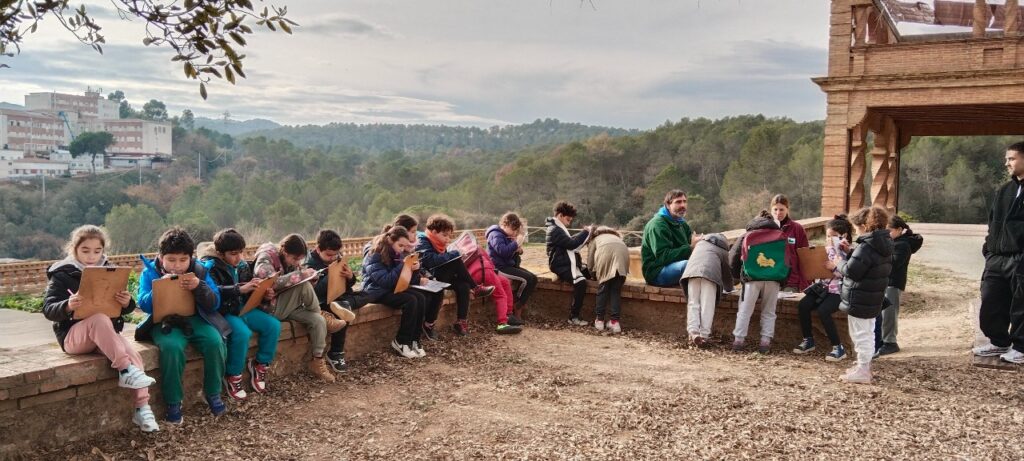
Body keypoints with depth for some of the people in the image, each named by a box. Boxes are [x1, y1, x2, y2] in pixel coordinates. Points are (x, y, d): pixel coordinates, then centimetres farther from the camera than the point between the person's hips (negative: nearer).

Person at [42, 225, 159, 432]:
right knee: (99, 318, -36)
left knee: (134, 354, -24)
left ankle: (142, 409, -16)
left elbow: (124, 309, 8)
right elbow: (48, 310, -11)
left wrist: (127, 303, -17)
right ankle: (125, 370, -32)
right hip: (73, 335, -3)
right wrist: (68, 306, -33)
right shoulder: (62, 275, -1)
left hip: (107, 332, 4)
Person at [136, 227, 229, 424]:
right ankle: (173, 402, -18)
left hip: (195, 319, 2)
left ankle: (213, 393, -6)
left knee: (215, 342, -27)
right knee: (172, 347, -34)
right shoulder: (150, 273, 1)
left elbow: (215, 303, -2)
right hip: (165, 321, -2)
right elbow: (144, 305, -9)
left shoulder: (199, 271, 3)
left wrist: (199, 287, -20)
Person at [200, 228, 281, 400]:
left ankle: (260, 365, 6)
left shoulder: (243, 265, 8)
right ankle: (233, 376, -12)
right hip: (223, 312, -6)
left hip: (243, 308, 6)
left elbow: (249, 294, 18)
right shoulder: (210, 266, -9)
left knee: (273, 325, -11)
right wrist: (240, 289, -34)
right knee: (242, 333, -32)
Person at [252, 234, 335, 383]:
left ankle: (317, 362, -7)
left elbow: (298, 284, 15)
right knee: (303, 284, -27)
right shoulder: (266, 258, -16)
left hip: (287, 306, 7)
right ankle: (324, 315, -5)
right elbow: (274, 282, -33)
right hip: (269, 307, -7)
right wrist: (301, 275, -28)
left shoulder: (290, 260, 6)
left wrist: (306, 277, -7)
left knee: (318, 320, -18)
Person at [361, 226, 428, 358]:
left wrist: (414, 269, -11)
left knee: (421, 298, -19)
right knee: (410, 301, -28)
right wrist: (403, 266, -26)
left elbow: (407, 280, 10)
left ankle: (414, 340, -13)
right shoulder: (374, 256, -15)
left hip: (394, 288, 7)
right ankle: (401, 342, -15)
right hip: (378, 292, -7)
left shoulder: (397, 254, 7)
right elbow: (385, 281, -24)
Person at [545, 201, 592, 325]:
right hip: (562, 266, -11)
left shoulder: (559, 229, 22)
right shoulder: (554, 230, -12)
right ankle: (573, 317, -25)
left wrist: (584, 234, 4)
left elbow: (571, 241, 18)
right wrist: (586, 232, -9)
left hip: (569, 263, 11)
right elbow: (572, 244, -19)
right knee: (580, 281, -31)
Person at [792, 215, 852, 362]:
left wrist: (834, 268, -26)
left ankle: (839, 348, -16)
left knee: (823, 311, -29)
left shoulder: (849, 253, -8)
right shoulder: (827, 250, 9)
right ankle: (808, 340, 1)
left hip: (839, 290, -6)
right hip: (823, 286, 6)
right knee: (803, 305, -17)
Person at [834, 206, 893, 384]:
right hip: (873, 299, 10)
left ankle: (863, 371, 5)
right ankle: (864, 365, 30)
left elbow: (851, 271, -24)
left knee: (861, 334, -1)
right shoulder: (884, 245, 9)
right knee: (868, 333, 19)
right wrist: (849, 255, 10)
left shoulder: (866, 247, -22)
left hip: (859, 300, -10)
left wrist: (838, 263, -6)